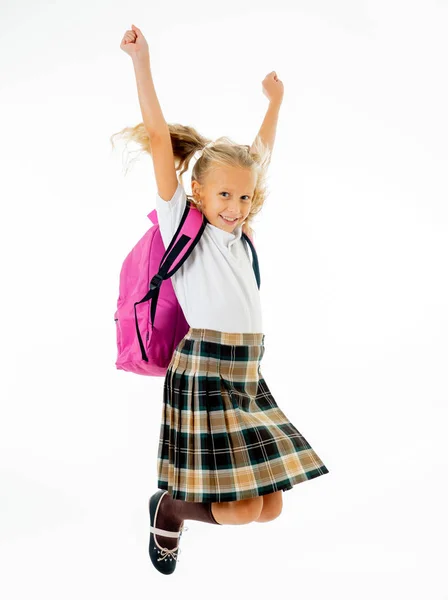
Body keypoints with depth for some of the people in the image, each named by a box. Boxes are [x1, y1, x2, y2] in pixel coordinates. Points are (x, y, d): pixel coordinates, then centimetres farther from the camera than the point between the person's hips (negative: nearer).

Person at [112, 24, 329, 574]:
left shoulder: (238, 233, 15)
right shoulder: (181, 222, -1)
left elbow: (259, 157, 28)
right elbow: (159, 139, -7)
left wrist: (275, 101, 37)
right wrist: (141, 61, -9)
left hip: (247, 373, 8)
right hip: (204, 368, -7)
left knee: (269, 507, 6)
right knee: (244, 511, -11)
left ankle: (180, 502, 28)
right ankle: (169, 508, 17)